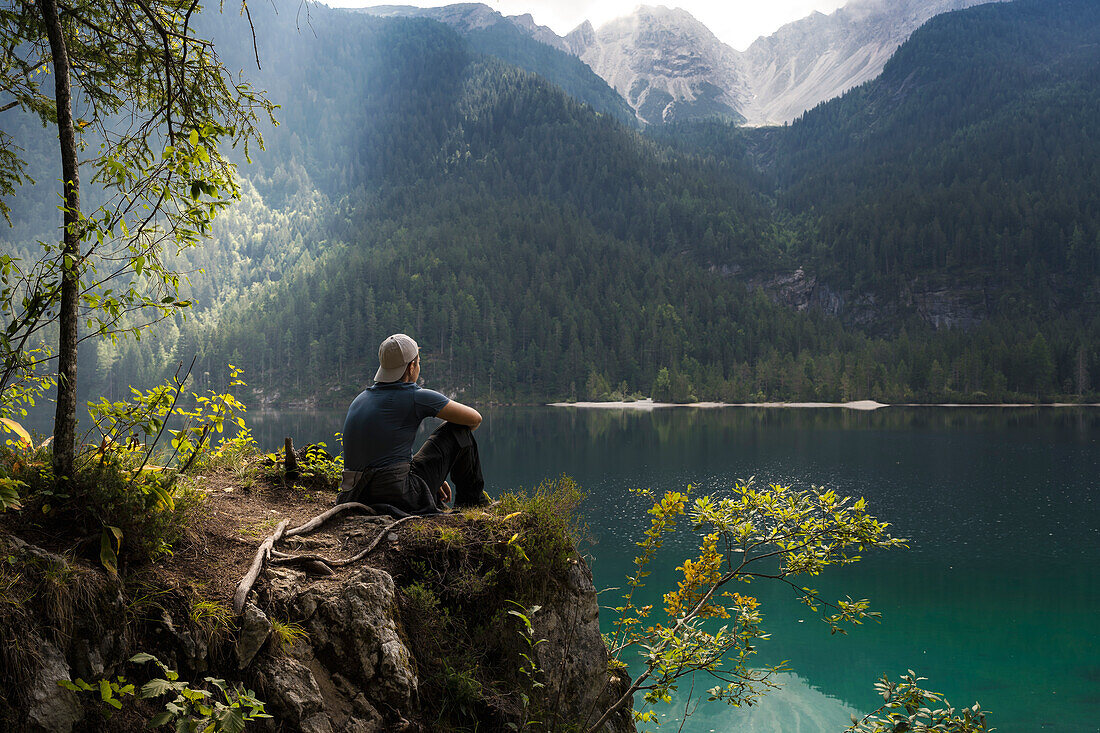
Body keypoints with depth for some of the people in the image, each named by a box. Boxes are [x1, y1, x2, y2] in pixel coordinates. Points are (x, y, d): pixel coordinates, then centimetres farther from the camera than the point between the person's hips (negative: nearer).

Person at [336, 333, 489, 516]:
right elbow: (475, 418, 2)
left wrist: (434, 477, 29)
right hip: (399, 496, -7)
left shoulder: (361, 398, 15)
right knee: (458, 428, 8)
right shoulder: (416, 397, -7)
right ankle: (472, 499, 23)